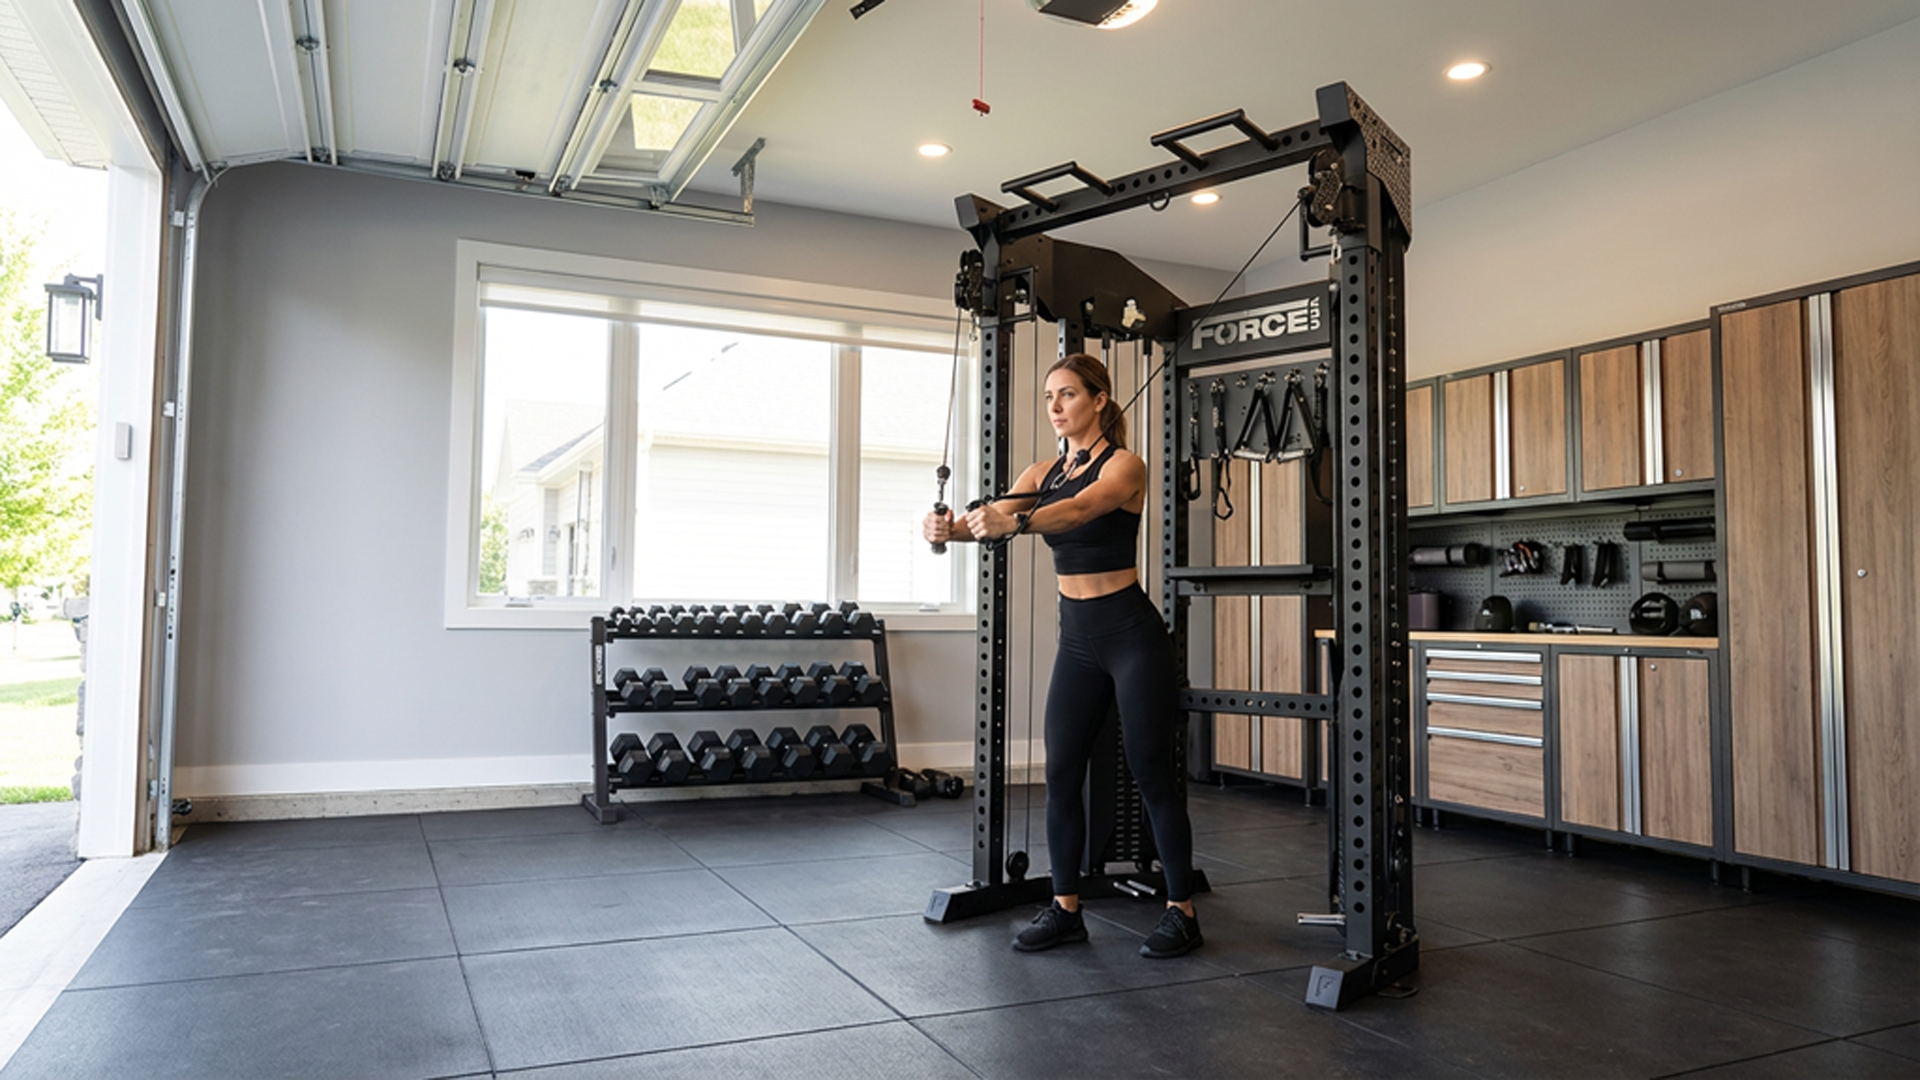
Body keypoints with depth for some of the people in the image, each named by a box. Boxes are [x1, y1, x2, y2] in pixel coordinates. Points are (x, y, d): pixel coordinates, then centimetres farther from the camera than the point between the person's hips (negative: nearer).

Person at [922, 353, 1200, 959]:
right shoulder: (1043, 472, 8)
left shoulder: (1123, 465, -10)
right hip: (1077, 639, 6)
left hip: (1131, 635, -6)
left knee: (1152, 775, 1)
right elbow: (997, 512, -10)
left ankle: (1182, 912, 14)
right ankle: (1065, 909, 18)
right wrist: (952, 527, -33)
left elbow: (1081, 508, -31)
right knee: (1061, 776, 5)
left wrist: (1013, 522, -50)